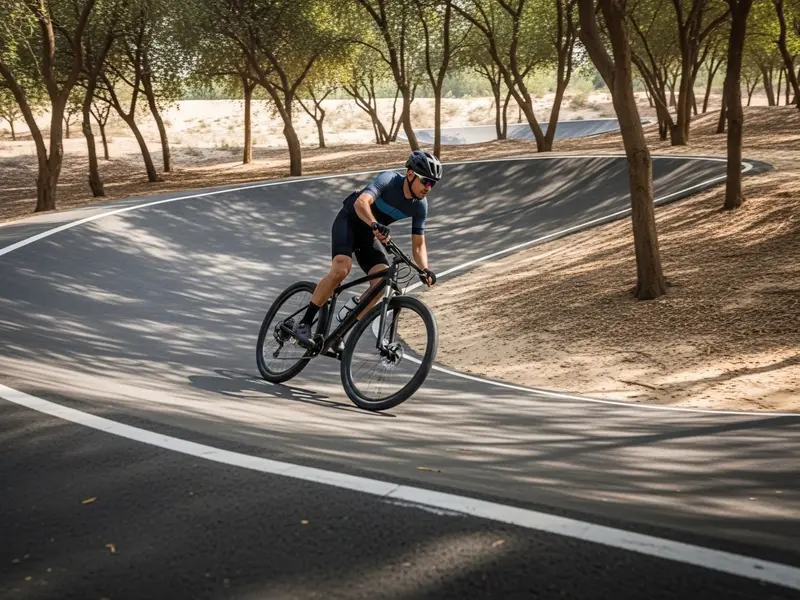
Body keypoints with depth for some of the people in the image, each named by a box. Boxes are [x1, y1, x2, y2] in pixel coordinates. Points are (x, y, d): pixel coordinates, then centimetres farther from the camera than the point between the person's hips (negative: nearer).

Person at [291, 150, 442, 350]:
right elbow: (361, 202, -42)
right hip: (349, 221, -6)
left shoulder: (420, 205, -10)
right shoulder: (389, 179, -26)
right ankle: (303, 324, -21)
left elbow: (418, 244, -4)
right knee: (341, 269, -30)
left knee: (382, 282, -15)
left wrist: (425, 269, -22)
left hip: (370, 234, 6)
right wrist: (375, 225, -61)